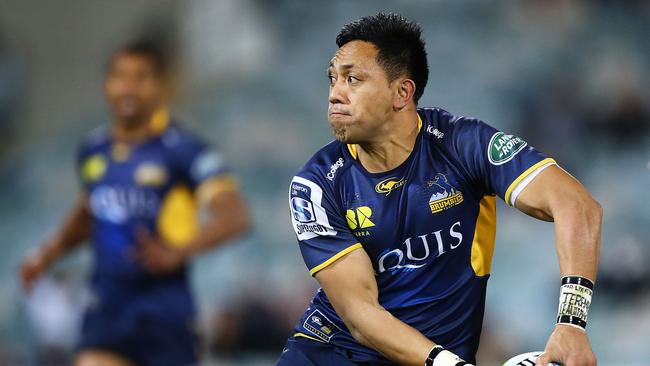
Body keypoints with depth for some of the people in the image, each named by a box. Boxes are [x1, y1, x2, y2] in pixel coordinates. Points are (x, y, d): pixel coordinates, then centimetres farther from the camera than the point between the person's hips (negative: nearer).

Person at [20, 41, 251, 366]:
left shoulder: (183, 150, -11)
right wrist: (49, 253, 14)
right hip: (106, 309, 4)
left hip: (165, 312, -4)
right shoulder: (93, 150, 8)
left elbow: (235, 217, -22)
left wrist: (178, 252, -36)